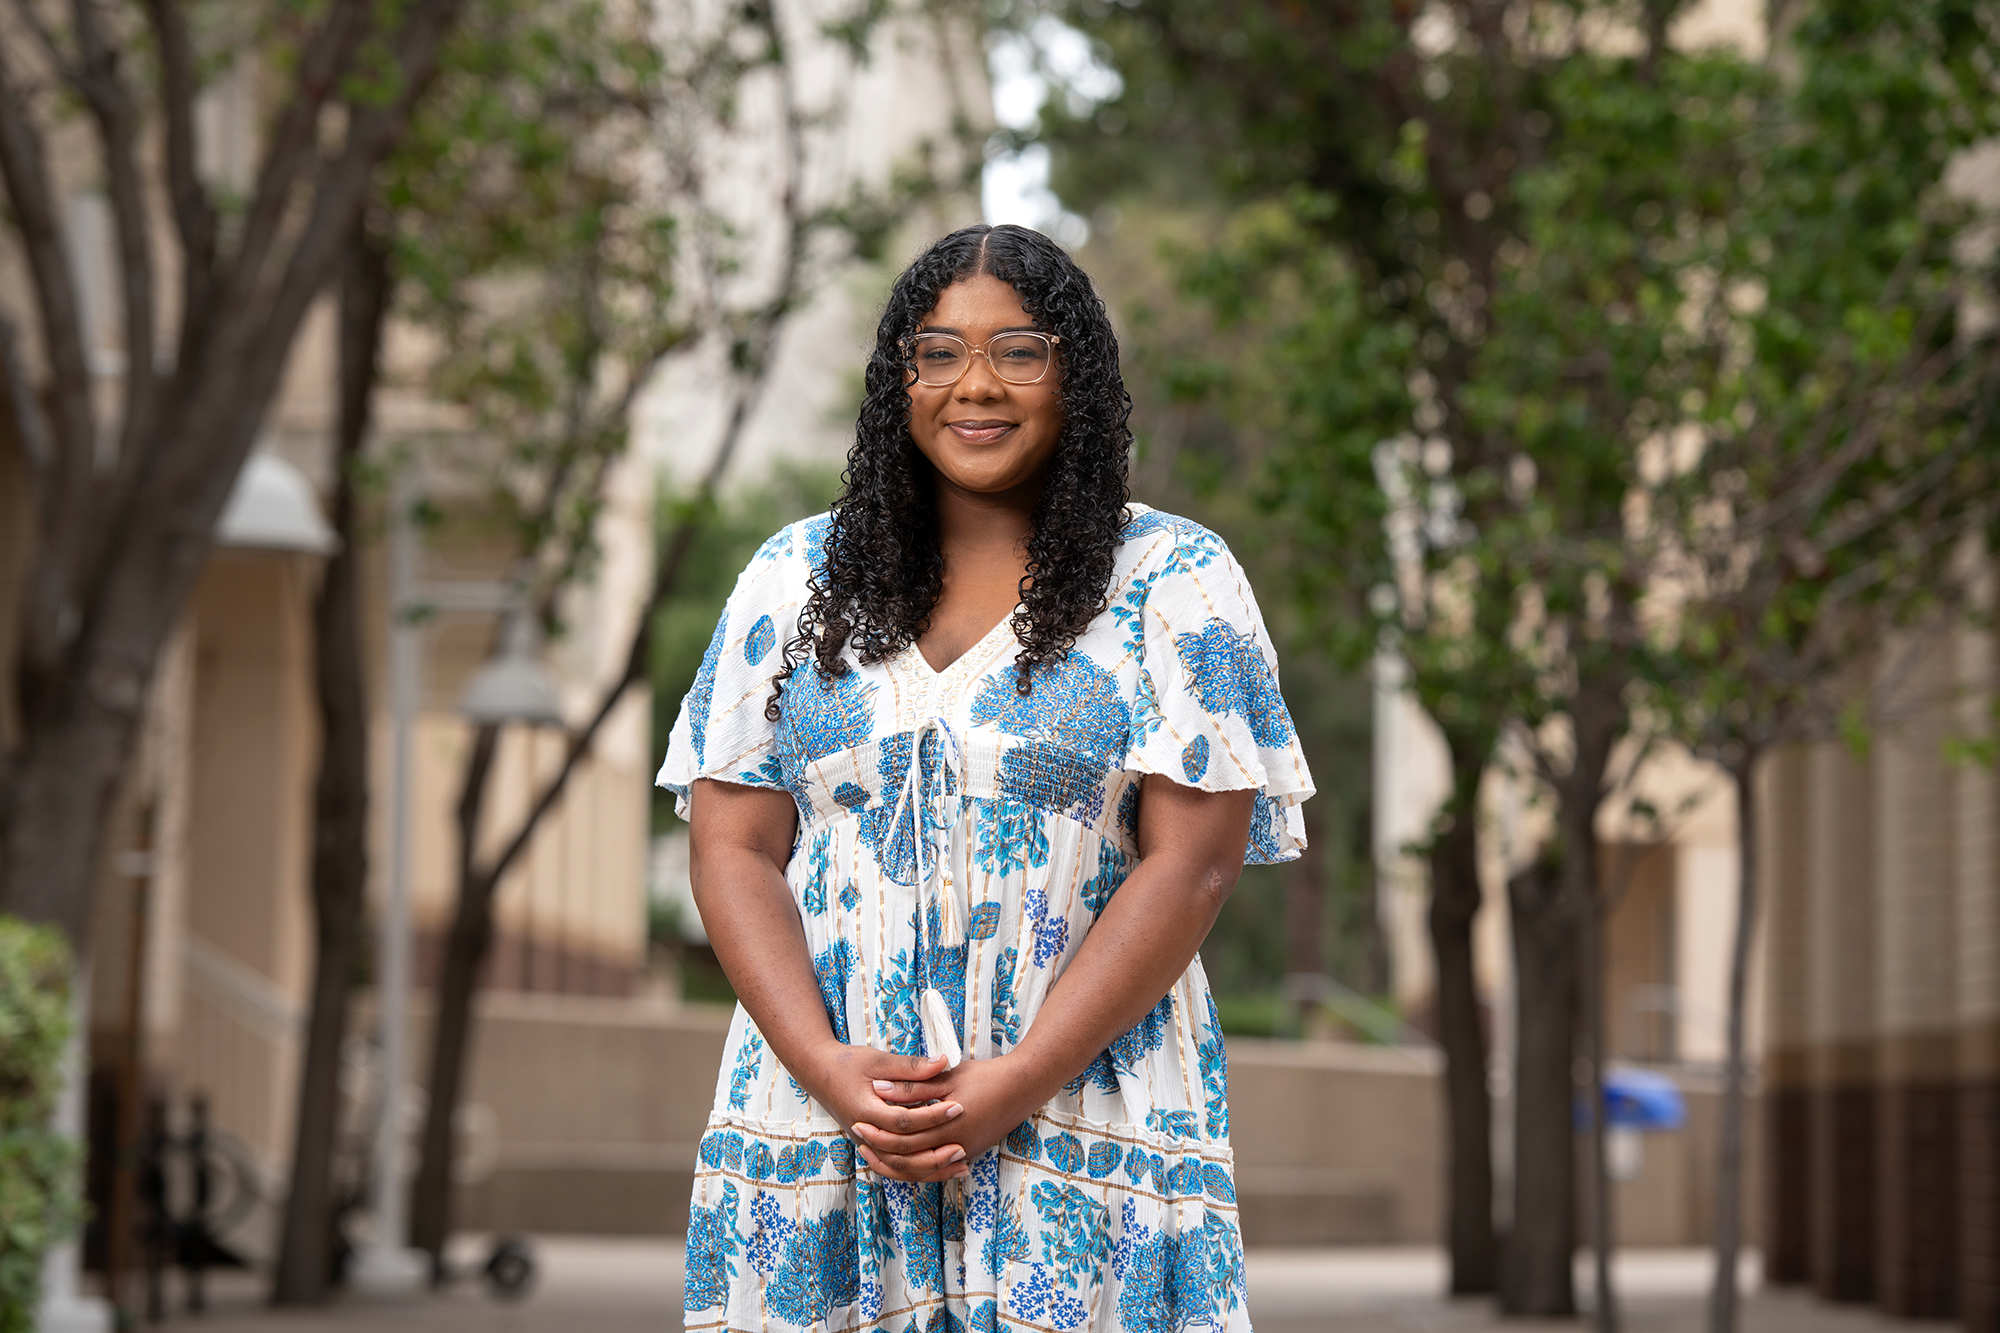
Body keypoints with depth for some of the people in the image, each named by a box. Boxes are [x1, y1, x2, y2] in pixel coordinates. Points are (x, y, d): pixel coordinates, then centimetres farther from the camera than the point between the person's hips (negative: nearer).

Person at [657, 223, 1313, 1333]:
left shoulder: (1175, 585, 2)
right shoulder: (795, 579, 10)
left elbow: (1192, 865, -5)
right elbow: (733, 850, 5)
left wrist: (1016, 1086, -14)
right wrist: (827, 1067, -11)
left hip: (1084, 1109, -2)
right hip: (817, 1113, 2)